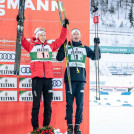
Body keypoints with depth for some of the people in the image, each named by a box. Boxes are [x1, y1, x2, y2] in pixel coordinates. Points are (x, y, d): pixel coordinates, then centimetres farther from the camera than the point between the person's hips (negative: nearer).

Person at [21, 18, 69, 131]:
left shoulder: (50, 46, 17)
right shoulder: (31, 46, 10)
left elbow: (61, 40, 21)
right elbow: (22, 40, 4)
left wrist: (64, 27, 18)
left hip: (48, 78, 3)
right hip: (37, 78, -3)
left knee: (48, 104, 4)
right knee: (36, 104, -3)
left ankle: (46, 126, 10)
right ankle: (35, 127, 1)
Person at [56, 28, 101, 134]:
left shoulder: (85, 48, 18)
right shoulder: (66, 47, 11)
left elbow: (96, 56, 18)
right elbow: (59, 58, -2)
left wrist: (97, 46, 6)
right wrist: (62, 46, -10)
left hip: (81, 79, 2)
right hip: (70, 78, -2)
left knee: (80, 103, -1)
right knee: (69, 103, -2)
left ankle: (78, 125, 5)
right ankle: (69, 125, 4)